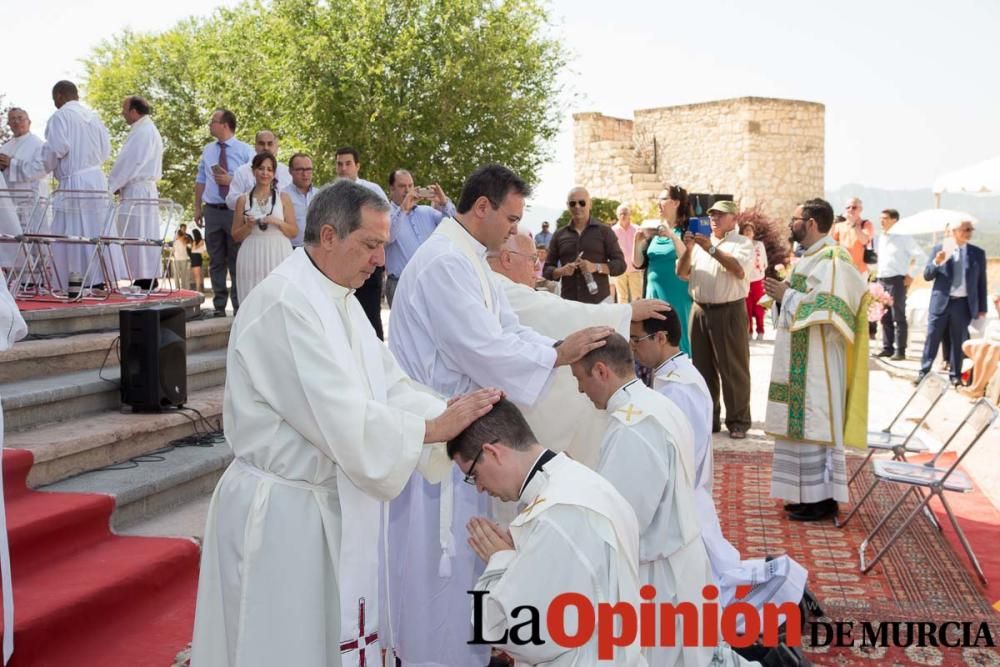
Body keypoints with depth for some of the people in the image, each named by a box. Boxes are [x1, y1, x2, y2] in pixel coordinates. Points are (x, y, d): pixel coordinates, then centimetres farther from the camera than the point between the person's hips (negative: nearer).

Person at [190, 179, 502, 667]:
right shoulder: (285, 303, -23)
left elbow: (389, 385, 3)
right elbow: (343, 419, -27)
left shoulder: (340, 299, 8)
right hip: (282, 511, -9)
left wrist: (456, 416, -11)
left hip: (331, 502, 9)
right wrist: (435, 427, -19)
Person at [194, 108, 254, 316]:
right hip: (212, 211, 4)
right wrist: (197, 208, 10)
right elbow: (200, 181, 15)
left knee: (237, 261, 1)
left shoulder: (245, 151, -1)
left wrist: (231, 180, -15)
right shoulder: (207, 151, 12)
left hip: (236, 211, -4)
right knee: (216, 261, 7)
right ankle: (219, 306, 12)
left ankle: (239, 307, 5)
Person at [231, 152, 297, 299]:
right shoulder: (243, 199, 9)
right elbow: (236, 236, 12)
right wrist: (248, 226, -7)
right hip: (252, 258, 1)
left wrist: (278, 222, -10)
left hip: (279, 256, 0)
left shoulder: (283, 197, 8)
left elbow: (294, 231, 7)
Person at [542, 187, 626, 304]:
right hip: (568, 302, 2)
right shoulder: (559, 235, 12)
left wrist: (596, 267, -16)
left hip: (599, 301, -2)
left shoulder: (604, 231, 5)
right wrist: (561, 271, -8)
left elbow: (620, 264, 2)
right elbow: (547, 269, 14)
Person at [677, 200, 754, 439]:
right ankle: (708, 418, 19)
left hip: (730, 312, -5)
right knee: (703, 368, 10)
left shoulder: (742, 243, 2)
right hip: (700, 310, 5)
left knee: (733, 370, -2)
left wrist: (712, 249, -20)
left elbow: (739, 270, -16)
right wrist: (688, 250, -8)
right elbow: (682, 274, 8)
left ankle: (738, 421, 3)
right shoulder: (700, 243, 16)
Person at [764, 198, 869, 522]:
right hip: (800, 360, 10)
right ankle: (806, 493, 18)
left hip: (818, 362, -10)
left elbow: (827, 308, -24)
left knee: (815, 424, -5)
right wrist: (784, 292, 4)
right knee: (802, 423, 12)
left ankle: (822, 498, 2)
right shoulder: (809, 257, 15)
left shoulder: (832, 259, -15)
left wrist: (787, 296, -16)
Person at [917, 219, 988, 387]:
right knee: (932, 338, 1)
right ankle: (924, 372, 8)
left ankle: (955, 375, 15)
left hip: (963, 303, 1)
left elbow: (981, 282, 7)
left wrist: (982, 308, 5)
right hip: (941, 301, -1)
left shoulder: (978, 253, 5)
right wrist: (936, 263, -19)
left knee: (958, 340, 6)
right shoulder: (939, 249, 2)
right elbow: (927, 276, 1)